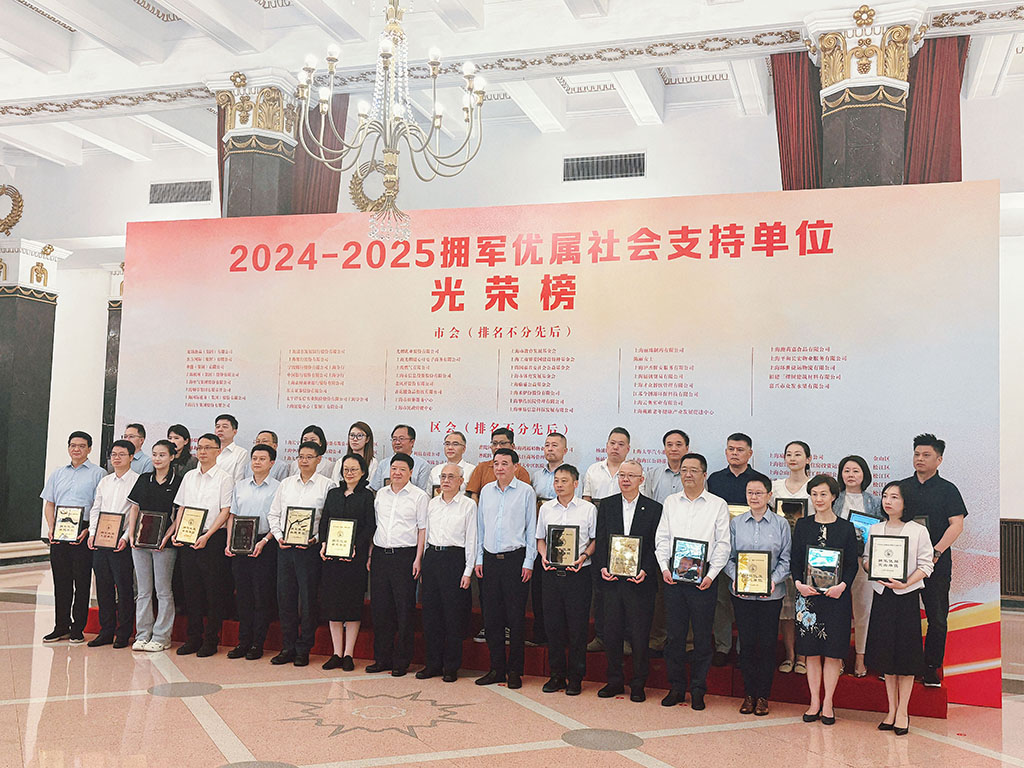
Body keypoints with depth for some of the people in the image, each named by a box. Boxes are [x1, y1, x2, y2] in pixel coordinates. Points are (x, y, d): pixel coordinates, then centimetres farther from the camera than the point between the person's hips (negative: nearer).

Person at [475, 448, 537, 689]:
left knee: (516, 617, 0)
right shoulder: (486, 491, 10)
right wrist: (479, 558, 10)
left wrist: (528, 562, -5)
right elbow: (480, 527, 15)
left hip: (515, 558, -4)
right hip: (490, 559, 4)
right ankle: (496, 668, 17)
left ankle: (514, 671, 11)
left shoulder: (526, 491, -2)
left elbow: (531, 529, -1)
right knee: (491, 616, 7)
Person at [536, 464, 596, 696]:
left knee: (577, 627, 1)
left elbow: (595, 539, 2)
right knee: (552, 625, 6)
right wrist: (544, 555, -2)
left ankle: (576, 677, 14)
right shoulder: (546, 508, 10)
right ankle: (557, 675, 19)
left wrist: (584, 556, -14)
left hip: (578, 574, -3)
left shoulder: (588, 509, 0)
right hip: (552, 573, 3)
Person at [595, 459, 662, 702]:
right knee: (611, 633, 8)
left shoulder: (654, 508, 0)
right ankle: (614, 680, 23)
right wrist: (602, 567, -6)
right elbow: (600, 539, 7)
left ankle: (638, 684, 18)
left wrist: (645, 571, -14)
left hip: (640, 582, -2)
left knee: (640, 636, 4)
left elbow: (655, 545, -2)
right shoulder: (606, 505, 8)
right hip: (612, 580, 2)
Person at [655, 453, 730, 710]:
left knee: (703, 635, 3)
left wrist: (711, 575, -10)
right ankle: (676, 687, 17)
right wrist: (664, 568, -4)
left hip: (703, 577, -2)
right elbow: (662, 538, 9)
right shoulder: (671, 502, 11)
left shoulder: (718, 504, 3)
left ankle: (698, 690, 14)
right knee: (675, 633, 6)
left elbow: (723, 544, 0)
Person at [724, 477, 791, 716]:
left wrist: (774, 580, -14)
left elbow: (786, 560, 0)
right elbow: (728, 557, 5)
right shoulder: (736, 523, 5)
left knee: (767, 643, 3)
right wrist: (735, 577, -12)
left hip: (771, 594, -1)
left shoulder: (781, 524, 2)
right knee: (746, 642, 5)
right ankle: (749, 694, 18)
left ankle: (763, 696, 17)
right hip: (742, 593, 1)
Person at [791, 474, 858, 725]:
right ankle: (814, 701, 17)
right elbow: (795, 560, 5)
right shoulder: (802, 525, 5)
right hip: (807, 595, 1)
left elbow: (852, 564, 1)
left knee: (833, 652, 3)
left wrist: (842, 585, -15)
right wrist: (799, 583, -11)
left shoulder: (846, 528, 2)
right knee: (811, 650, 6)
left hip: (836, 595, -1)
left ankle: (828, 703, 14)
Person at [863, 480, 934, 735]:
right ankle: (891, 709, 19)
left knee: (906, 656, 2)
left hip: (907, 598, -3)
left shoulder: (918, 531, -3)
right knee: (885, 655, 7)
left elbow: (926, 565, -6)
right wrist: (869, 566, -11)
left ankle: (902, 711, 13)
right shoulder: (874, 530, 9)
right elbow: (865, 561, 12)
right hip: (881, 597, 4)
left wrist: (904, 583, -19)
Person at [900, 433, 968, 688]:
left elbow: (957, 524, -7)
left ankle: (931, 668, 15)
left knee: (937, 618, 3)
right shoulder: (902, 487, 10)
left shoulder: (948, 490, 2)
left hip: (937, 564, -2)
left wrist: (936, 551, -18)